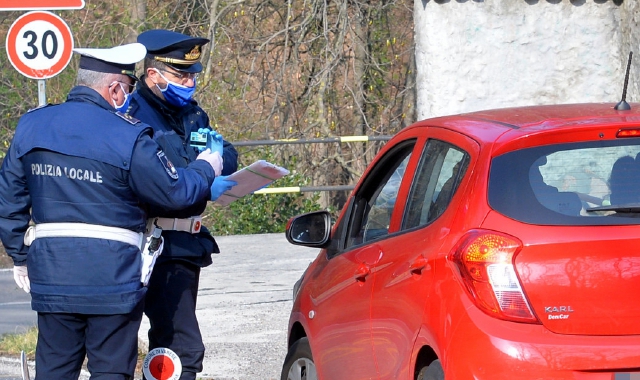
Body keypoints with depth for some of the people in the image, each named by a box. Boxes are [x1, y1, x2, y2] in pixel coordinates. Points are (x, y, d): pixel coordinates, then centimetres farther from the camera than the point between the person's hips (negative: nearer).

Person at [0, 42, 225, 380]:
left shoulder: (31, 127, 5)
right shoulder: (127, 136, -12)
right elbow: (175, 191, -6)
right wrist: (206, 169, 15)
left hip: (51, 275, 4)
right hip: (112, 276, -4)